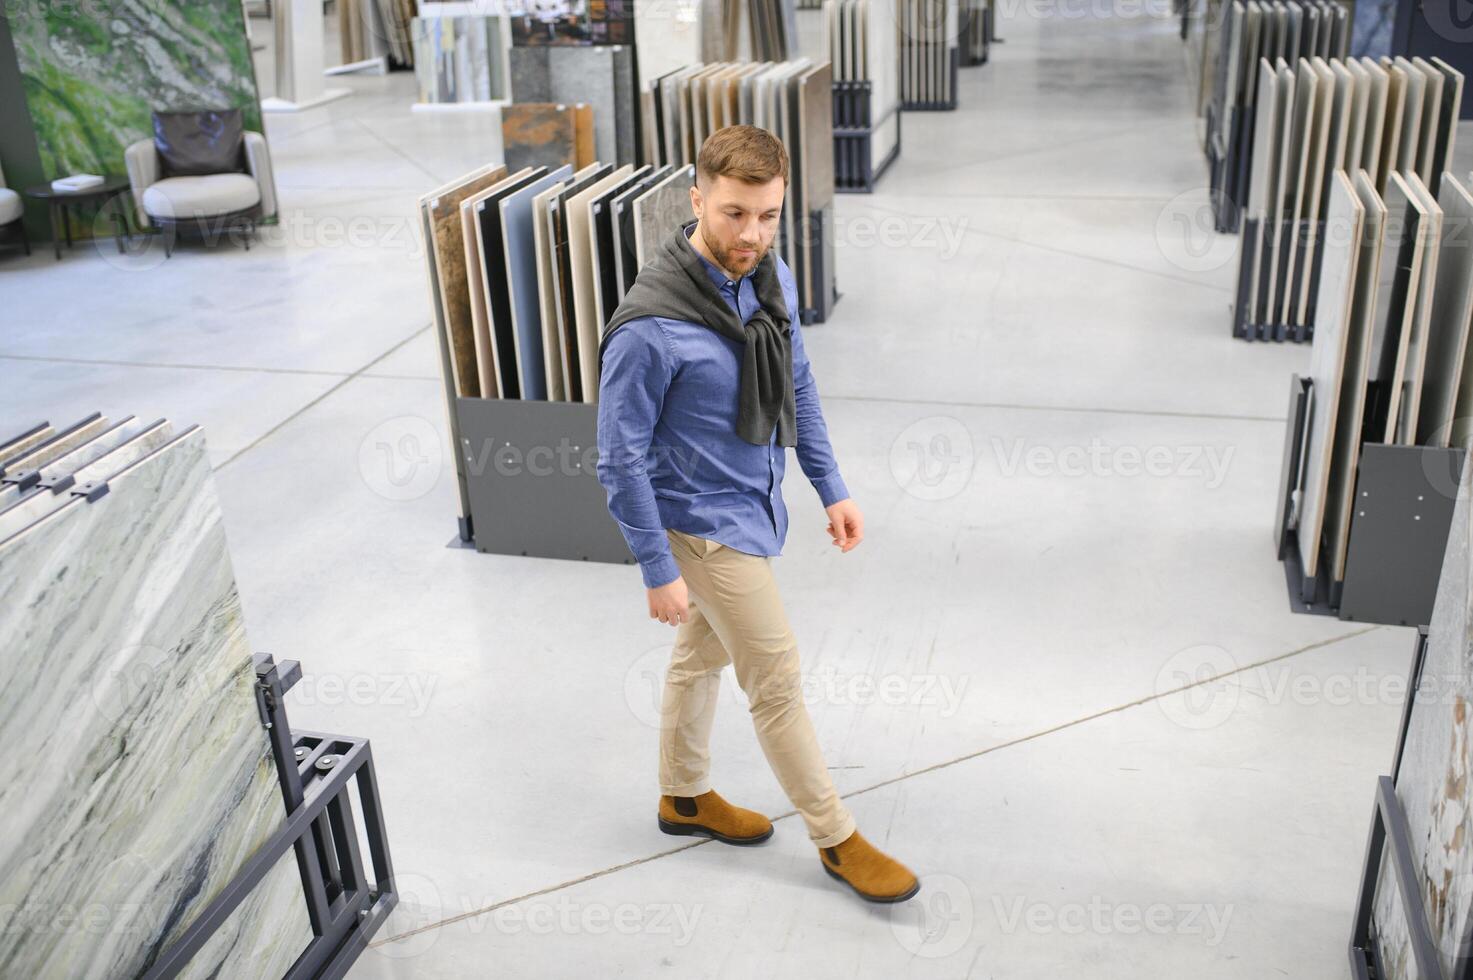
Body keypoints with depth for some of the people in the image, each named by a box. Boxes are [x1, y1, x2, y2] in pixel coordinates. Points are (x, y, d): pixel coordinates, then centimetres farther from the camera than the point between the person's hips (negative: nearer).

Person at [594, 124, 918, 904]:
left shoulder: (771, 278, -4)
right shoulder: (651, 325, -28)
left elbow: (798, 387, 10)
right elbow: (621, 459, -21)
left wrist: (832, 488, 10)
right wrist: (657, 569, -17)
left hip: (752, 504, 8)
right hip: (706, 525, -7)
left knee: (701, 656, 23)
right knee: (776, 680, 3)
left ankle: (685, 797, 44)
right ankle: (837, 839, 21)